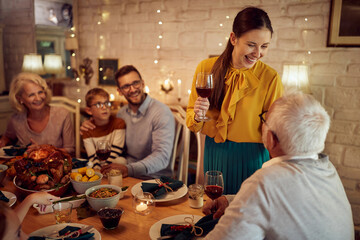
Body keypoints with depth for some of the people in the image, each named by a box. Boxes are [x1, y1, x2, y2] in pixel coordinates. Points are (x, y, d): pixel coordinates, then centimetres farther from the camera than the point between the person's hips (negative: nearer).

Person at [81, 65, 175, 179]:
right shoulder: (122, 113, 9)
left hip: (154, 179, -7)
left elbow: (162, 156, -23)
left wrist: (129, 169, -35)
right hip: (127, 176, 7)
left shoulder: (162, 112, -14)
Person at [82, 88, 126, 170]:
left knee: (120, 161, -33)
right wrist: (98, 170, -29)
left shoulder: (119, 123, -9)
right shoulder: (87, 130, -2)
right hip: (99, 165, 1)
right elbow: (92, 157, -9)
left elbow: (115, 152, -13)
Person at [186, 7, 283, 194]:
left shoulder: (270, 78, -13)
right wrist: (197, 116, -21)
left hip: (251, 158, -2)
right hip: (214, 155, 3)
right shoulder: (206, 68, -7)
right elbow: (192, 124, 2)